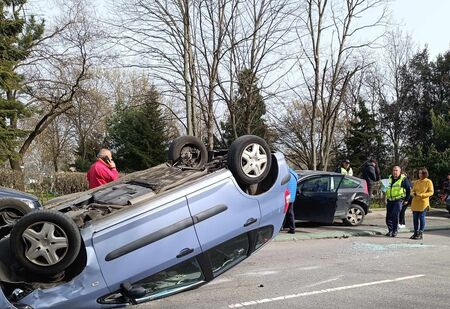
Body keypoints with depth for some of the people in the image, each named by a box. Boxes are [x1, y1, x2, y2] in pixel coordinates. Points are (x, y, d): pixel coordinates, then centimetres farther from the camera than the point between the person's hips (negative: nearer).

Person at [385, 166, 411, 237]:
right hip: (390, 200, 6)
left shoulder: (403, 179, -3)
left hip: (398, 200, -6)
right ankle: (390, 230, 18)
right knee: (388, 216, 5)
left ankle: (395, 231, 0)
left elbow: (408, 189, 2)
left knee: (395, 216, -11)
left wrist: (406, 199, 3)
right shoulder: (390, 178, 13)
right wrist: (387, 198, 17)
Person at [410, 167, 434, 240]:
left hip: (423, 203, -5)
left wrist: (421, 195, -18)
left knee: (421, 218, -2)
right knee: (415, 218, 6)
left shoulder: (428, 182, -3)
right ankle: (416, 233, 17)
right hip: (415, 203, 5)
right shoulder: (416, 182, 10)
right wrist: (414, 194, -8)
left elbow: (431, 192, -7)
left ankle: (421, 234, 6)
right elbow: (413, 190, 16)